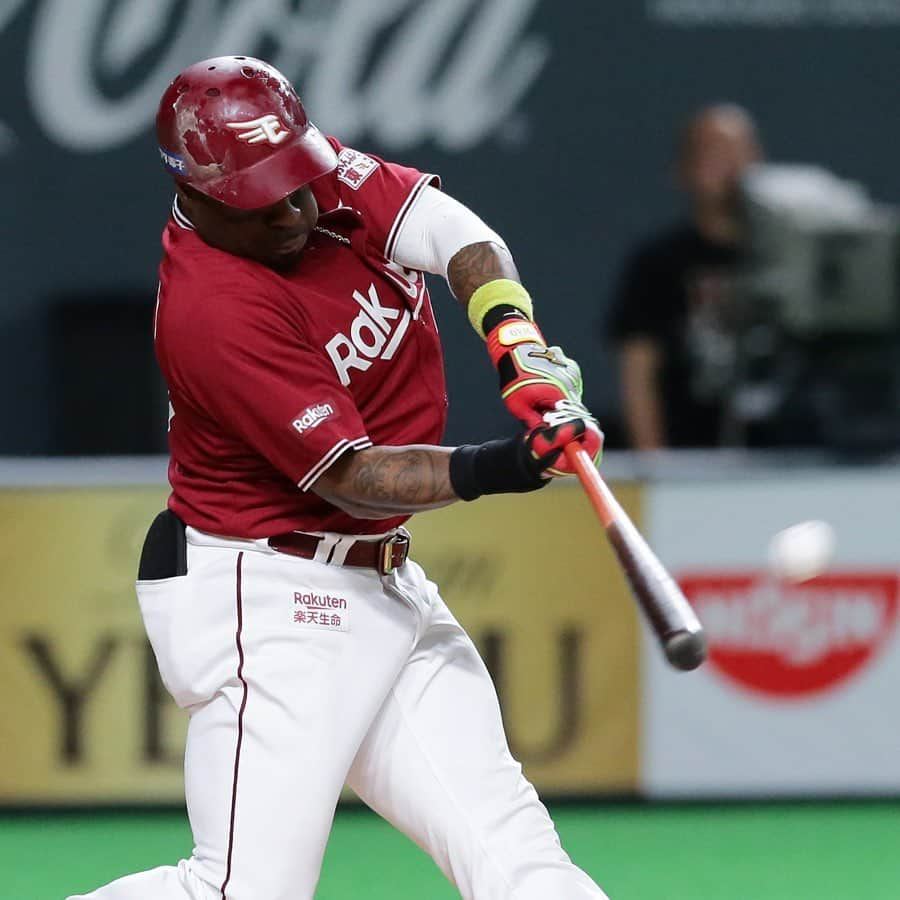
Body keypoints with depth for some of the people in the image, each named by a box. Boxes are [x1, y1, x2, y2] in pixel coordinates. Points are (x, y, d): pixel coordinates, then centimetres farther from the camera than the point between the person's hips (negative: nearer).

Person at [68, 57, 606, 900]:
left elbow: (458, 234, -7)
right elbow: (349, 475, -23)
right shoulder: (210, 309, -23)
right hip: (265, 601, -8)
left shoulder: (317, 174, -2)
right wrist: (491, 469, -38)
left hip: (384, 586, 8)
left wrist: (517, 341, -26)